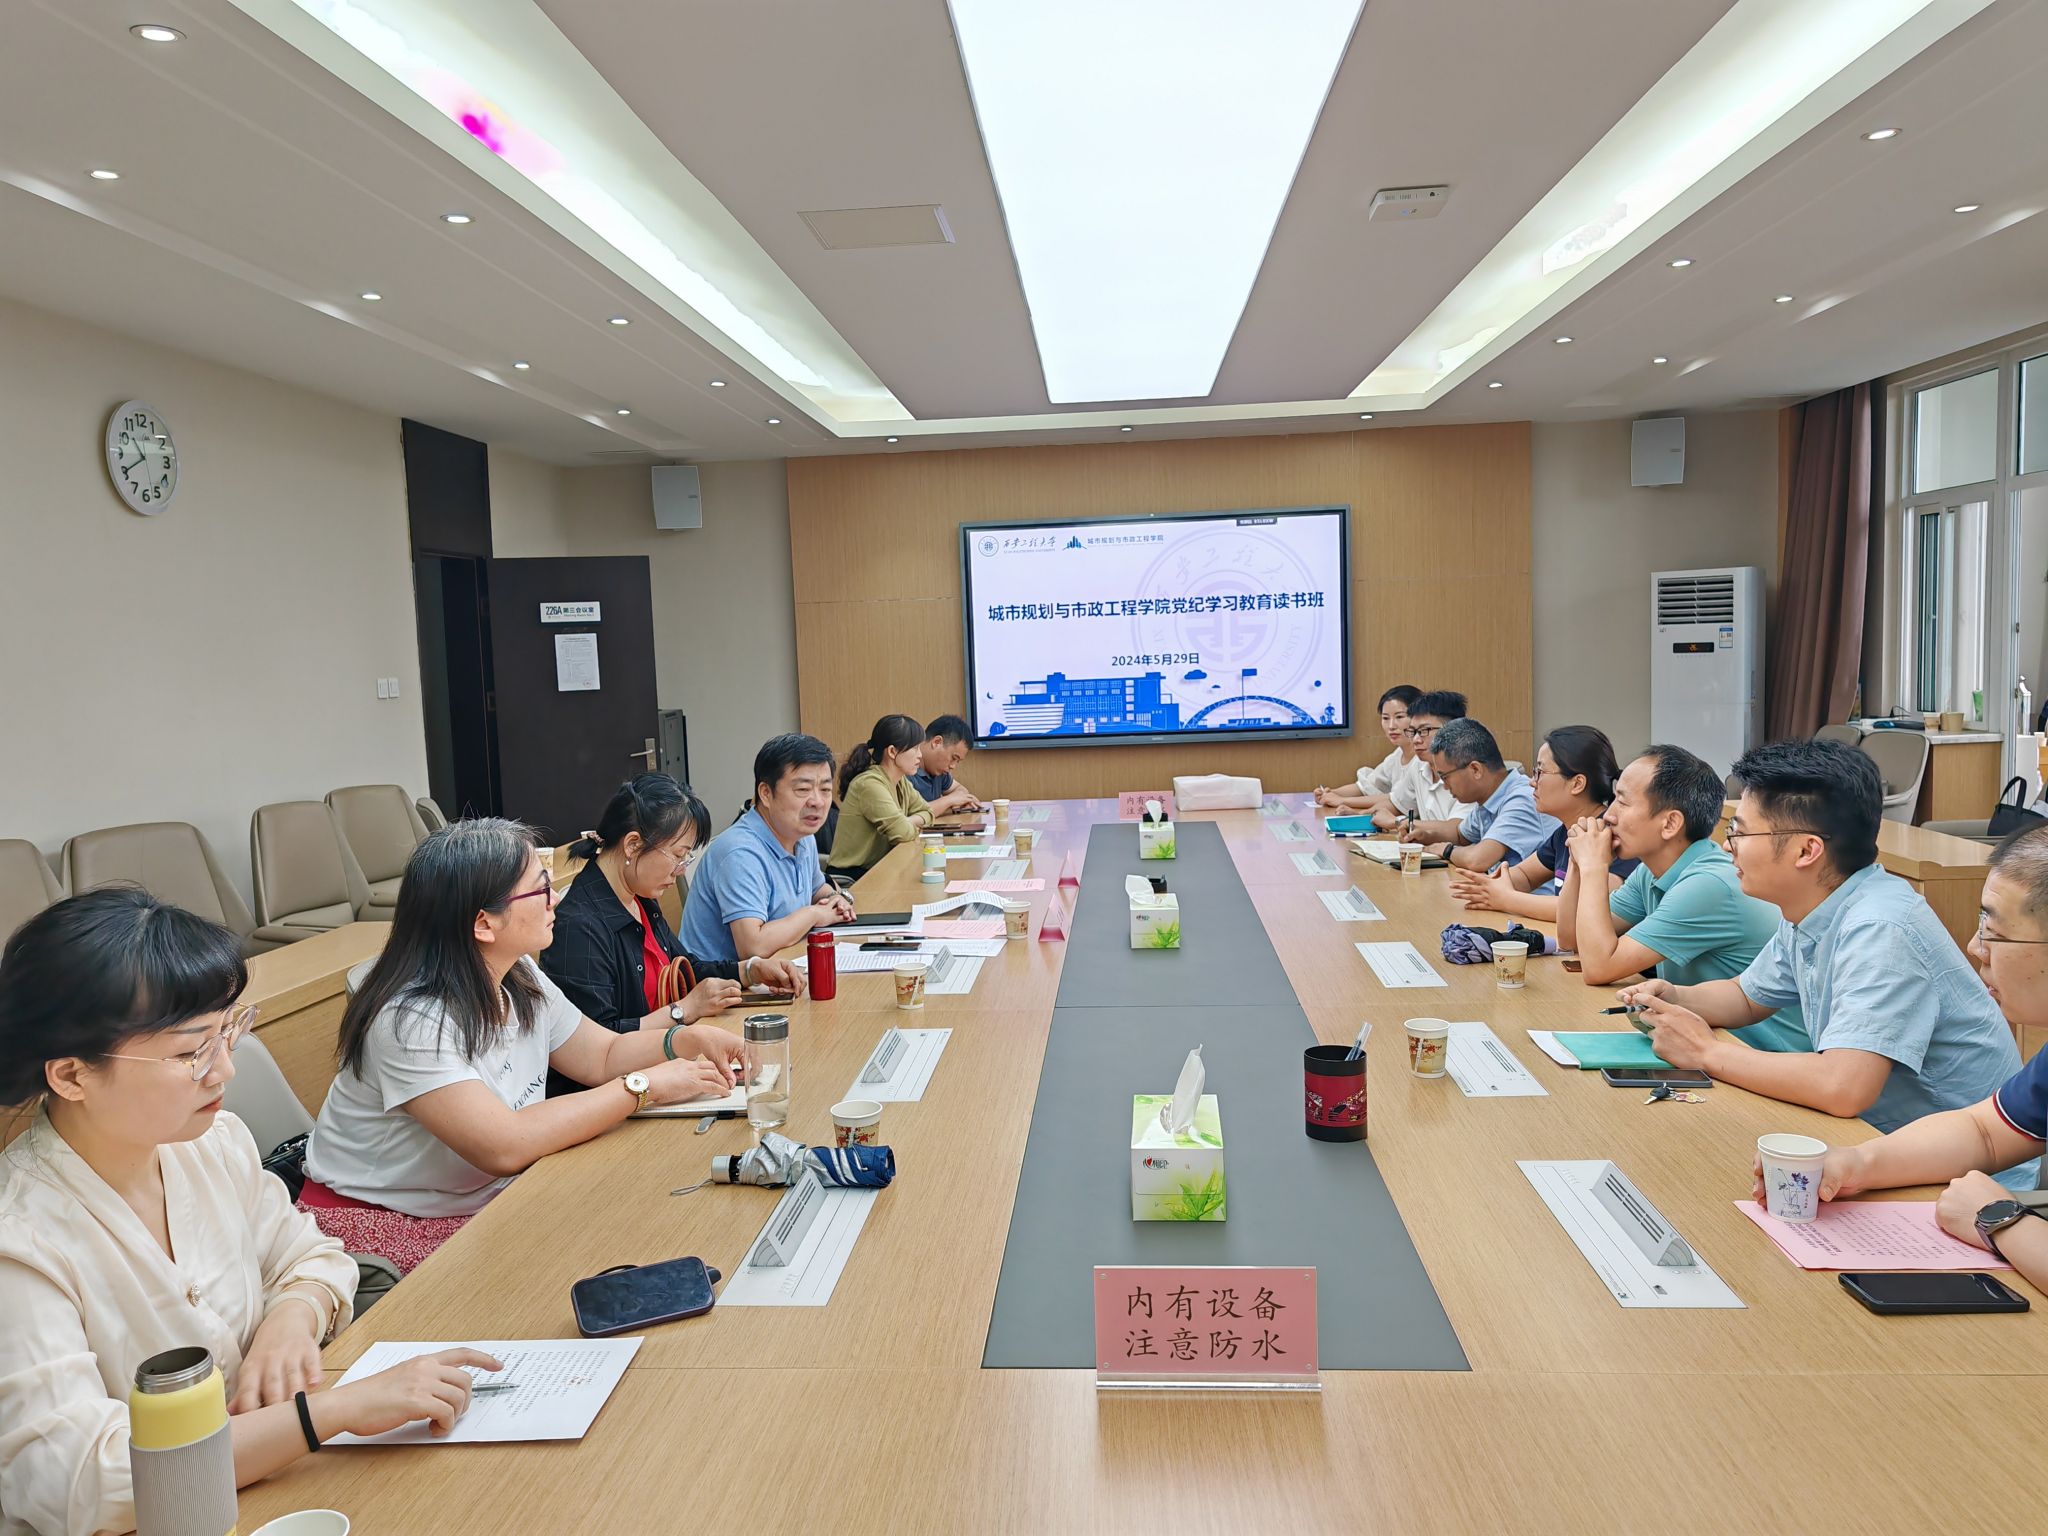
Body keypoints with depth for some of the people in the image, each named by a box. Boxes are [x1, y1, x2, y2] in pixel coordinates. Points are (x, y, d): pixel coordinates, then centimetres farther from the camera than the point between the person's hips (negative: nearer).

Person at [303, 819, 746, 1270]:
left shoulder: (523, 982, -2)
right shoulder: (410, 1020, -27)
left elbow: (603, 1056, 9)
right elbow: (505, 1147, -33)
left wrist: (688, 1039, -10)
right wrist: (644, 1086, -27)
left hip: (484, 1205, 7)